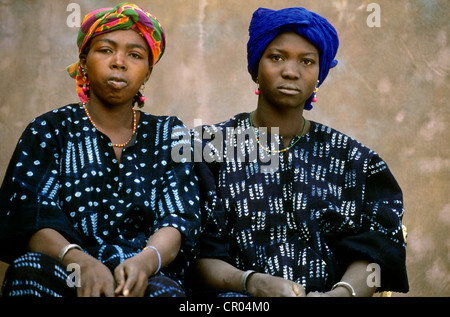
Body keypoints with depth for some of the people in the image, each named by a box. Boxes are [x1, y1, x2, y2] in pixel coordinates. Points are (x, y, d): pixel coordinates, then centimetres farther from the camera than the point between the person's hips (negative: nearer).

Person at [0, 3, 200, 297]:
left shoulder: (169, 134, 16)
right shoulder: (50, 130, 12)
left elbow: (180, 218, 1)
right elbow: (29, 220, -3)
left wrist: (145, 261, -23)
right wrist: (80, 262, -26)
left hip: (150, 276, -1)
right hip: (63, 277, 1)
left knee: (165, 292, -36)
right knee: (32, 268, -33)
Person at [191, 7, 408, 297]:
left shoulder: (355, 161, 13)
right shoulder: (207, 146, 8)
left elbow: (369, 256, 2)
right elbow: (200, 256, 0)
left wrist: (342, 292, -19)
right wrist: (252, 282, -19)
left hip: (328, 291, 2)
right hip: (237, 296, -2)